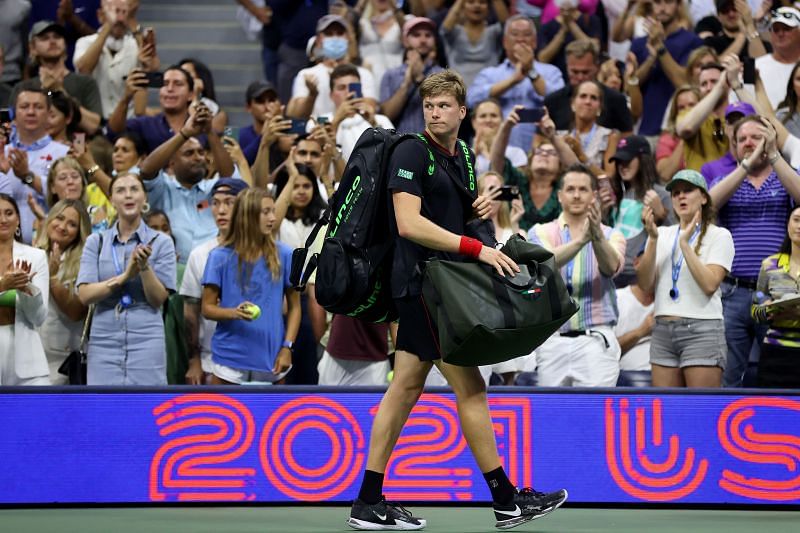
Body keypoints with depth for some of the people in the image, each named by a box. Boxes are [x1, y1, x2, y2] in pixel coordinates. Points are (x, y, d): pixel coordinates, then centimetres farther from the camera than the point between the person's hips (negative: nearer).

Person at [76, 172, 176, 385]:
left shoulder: (161, 242, 4)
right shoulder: (96, 242, 8)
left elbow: (159, 299, -2)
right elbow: (85, 294, -3)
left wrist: (144, 267, -18)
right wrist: (125, 276, -16)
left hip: (146, 342, -1)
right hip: (104, 341, 1)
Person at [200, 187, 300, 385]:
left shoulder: (283, 255, 2)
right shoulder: (221, 256, -1)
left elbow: (294, 306, 7)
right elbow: (207, 307, 0)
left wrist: (287, 347, -5)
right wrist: (234, 313, -20)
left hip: (271, 359, 2)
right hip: (230, 357, -1)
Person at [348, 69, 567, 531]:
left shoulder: (461, 159, 14)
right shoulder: (412, 152, -12)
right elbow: (409, 224, -22)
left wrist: (479, 211, 3)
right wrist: (477, 249, -25)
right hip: (423, 281, -9)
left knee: (405, 388, 8)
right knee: (470, 389, -6)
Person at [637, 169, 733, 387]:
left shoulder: (719, 235, 2)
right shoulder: (663, 234, 14)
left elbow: (710, 284, -13)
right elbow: (646, 284, 2)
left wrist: (685, 243, -12)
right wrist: (652, 239, -7)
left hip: (701, 330, -5)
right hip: (663, 330, 5)